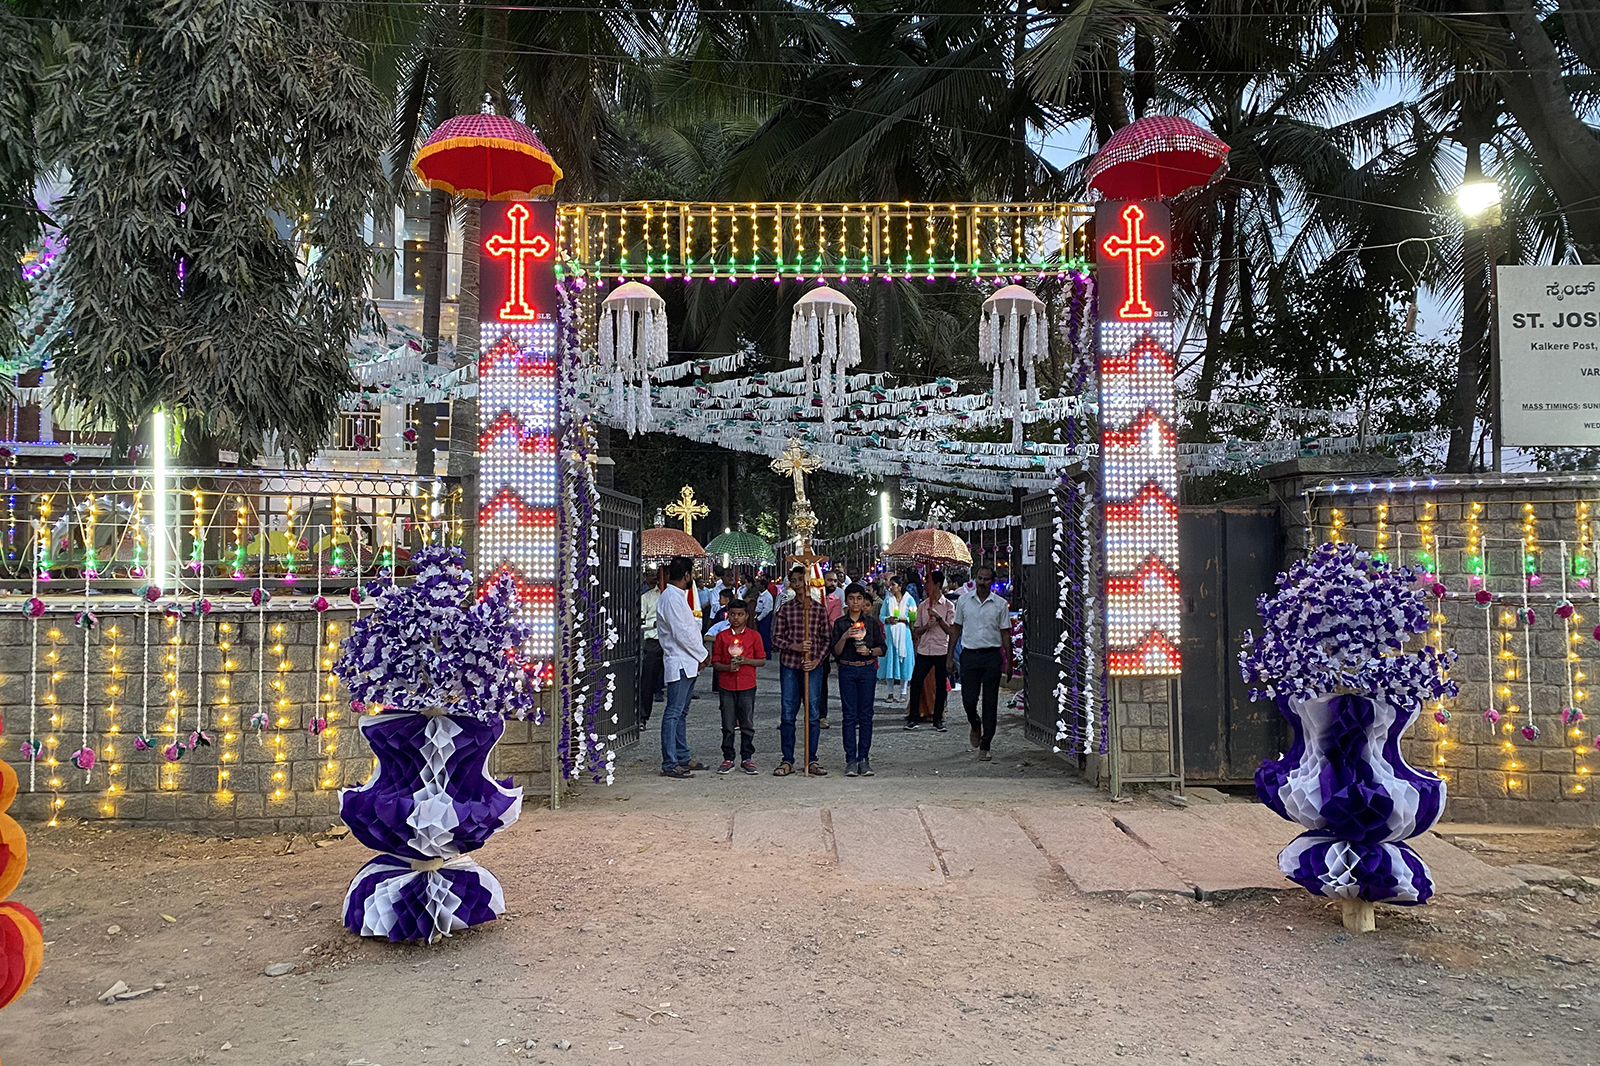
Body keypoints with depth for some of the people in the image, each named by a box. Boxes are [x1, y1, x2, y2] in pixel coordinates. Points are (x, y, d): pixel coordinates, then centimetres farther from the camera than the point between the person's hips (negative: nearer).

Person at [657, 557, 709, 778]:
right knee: (673, 713, -8)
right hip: (680, 663, -10)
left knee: (681, 712, 15)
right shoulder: (671, 598, -15)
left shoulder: (678, 596, 17)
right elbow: (682, 633, -19)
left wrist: (699, 656, 11)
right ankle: (669, 764, -6)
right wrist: (702, 655, -9)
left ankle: (682, 757, 23)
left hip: (688, 663, 10)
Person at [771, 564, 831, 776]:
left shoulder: (819, 609, 4)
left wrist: (817, 660, -8)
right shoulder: (785, 608, 4)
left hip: (813, 666, 0)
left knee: (814, 714, 2)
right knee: (788, 715, 3)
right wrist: (794, 646, -14)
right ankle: (788, 761, 11)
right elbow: (776, 638, 2)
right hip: (789, 665, 0)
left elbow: (826, 639, 6)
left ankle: (812, 760, 12)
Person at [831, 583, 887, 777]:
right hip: (847, 670, 0)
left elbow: (882, 649, 6)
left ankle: (864, 757, 8)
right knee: (850, 715, 0)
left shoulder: (872, 623, 5)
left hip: (868, 670, 1)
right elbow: (835, 652, 0)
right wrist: (844, 637, -15)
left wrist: (869, 651, -12)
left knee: (866, 715, 2)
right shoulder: (840, 623, 4)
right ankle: (851, 759, 3)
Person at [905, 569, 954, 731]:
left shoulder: (948, 606, 1)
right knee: (916, 683, -3)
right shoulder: (923, 606, 10)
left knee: (941, 686, 4)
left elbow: (951, 630, -5)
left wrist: (938, 617, -18)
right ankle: (914, 717, 7)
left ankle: (938, 719, 15)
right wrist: (926, 626, -10)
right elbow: (916, 631, 11)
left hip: (942, 651, -3)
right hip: (924, 651, 3)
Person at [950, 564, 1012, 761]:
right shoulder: (963, 601, 5)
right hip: (969, 654, 1)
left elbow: (1005, 634, 6)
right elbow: (956, 629, 10)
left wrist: (1008, 662, 2)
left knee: (990, 702, 1)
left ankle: (985, 746, 9)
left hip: (992, 656, 0)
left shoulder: (1000, 604, 2)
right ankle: (975, 725, 30)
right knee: (968, 699, -3)